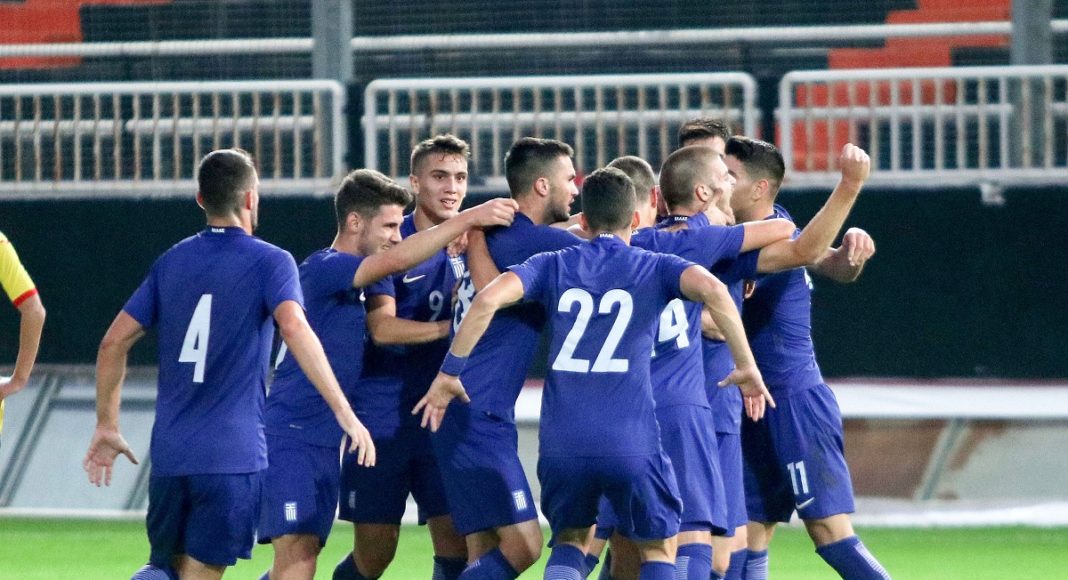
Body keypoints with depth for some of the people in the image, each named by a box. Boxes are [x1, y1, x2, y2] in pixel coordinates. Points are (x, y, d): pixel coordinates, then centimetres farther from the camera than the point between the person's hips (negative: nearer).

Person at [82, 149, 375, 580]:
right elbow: (293, 327, -21)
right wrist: (344, 412, -23)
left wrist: (106, 426, 21)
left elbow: (114, 343, 12)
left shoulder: (172, 261, 12)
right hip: (232, 455, -4)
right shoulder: (270, 262, -3)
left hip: (169, 453, 4)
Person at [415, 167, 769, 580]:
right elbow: (711, 289, -15)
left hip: (561, 443, 2)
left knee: (570, 539, 24)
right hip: (631, 444, -2)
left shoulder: (554, 266, 10)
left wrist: (449, 372, 1)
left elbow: (489, 299, -6)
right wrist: (746, 366, -7)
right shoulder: (654, 268, 6)